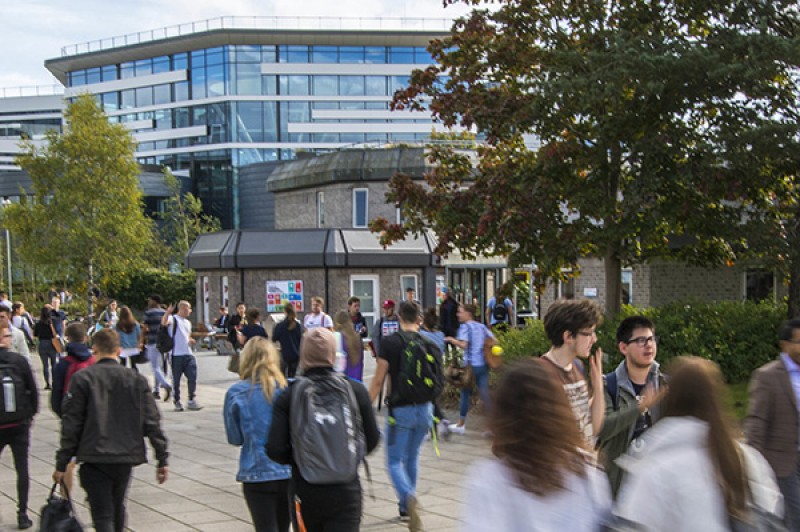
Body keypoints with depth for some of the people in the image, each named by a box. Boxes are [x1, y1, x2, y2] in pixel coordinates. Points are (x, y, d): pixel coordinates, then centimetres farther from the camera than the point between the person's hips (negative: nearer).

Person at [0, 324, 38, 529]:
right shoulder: (18, 360, -7)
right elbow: (32, 390, -3)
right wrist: (31, 414, 9)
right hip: (19, 423, 0)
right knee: (22, 468, 7)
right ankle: (22, 515, 9)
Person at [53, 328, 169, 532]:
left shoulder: (82, 378, -4)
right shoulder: (137, 380, 4)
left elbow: (72, 424, -7)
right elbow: (152, 422, 2)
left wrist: (61, 464, -2)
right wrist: (162, 460, 6)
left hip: (94, 460, -4)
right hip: (127, 457, 4)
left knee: (102, 515, -2)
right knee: (118, 507, 24)